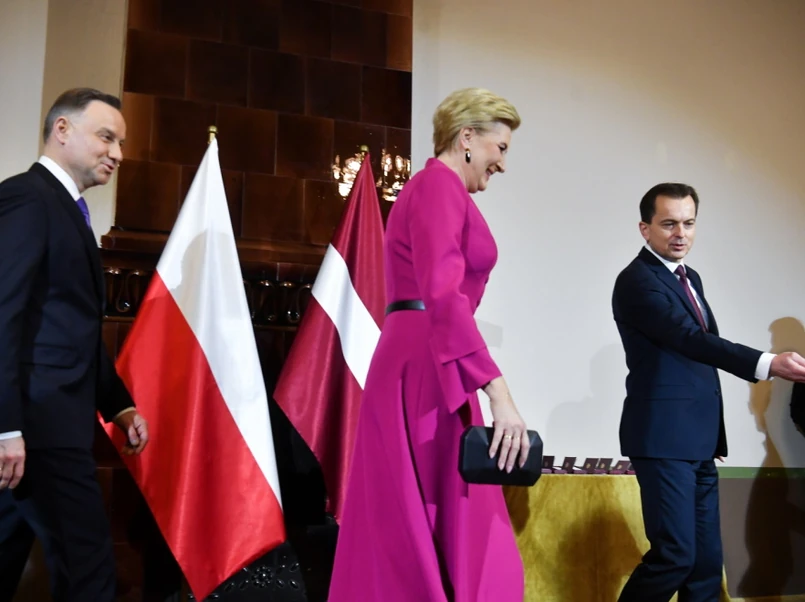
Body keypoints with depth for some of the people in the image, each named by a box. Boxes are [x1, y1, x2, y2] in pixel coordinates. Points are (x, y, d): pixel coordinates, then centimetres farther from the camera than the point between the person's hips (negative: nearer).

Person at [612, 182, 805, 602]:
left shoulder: (690, 279, 17)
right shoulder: (637, 280, -12)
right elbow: (691, 340, -24)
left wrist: (713, 433, 19)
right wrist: (768, 364, -35)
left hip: (698, 440, 9)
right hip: (664, 438, -8)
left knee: (707, 558, 8)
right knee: (675, 554, -12)